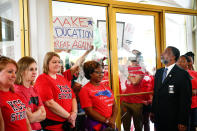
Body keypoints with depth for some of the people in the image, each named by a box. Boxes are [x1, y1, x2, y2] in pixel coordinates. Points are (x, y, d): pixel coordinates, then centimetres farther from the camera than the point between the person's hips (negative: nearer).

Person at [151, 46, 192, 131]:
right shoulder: (159, 72, 10)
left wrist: (183, 122, -14)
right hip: (158, 117, 6)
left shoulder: (182, 74, -11)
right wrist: (153, 111, 10)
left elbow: (186, 99, -13)